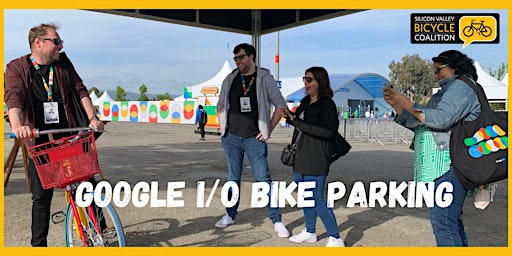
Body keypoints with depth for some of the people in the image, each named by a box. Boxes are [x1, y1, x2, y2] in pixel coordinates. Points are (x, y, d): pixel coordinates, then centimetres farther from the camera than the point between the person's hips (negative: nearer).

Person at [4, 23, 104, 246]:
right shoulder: (16, 68, -2)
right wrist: (17, 126, -36)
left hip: (69, 138, 2)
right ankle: (38, 244, 20)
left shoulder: (63, 63, 8)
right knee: (41, 197, 4)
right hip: (39, 143, -2)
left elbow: (80, 90, 6)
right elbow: (13, 98, -18)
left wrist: (92, 117, -7)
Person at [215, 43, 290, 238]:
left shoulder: (264, 78, -2)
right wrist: (222, 126, 7)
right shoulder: (230, 79, 8)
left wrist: (268, 130, -3)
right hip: (231, 137, 4)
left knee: (263, 179, -4)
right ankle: (230, 215, 26)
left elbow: (281, 105, 0)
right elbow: (220, 106, 19)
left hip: (254, 139, -3)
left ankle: (276, 220, 4)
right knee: (233, 178, 12)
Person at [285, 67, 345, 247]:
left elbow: (328, 131, -25)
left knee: (317, 200, -4)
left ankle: (335, 239, 9)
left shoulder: (327, 104, -13)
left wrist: (298, 122, -23)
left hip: (316, 161, -8)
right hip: (300, 158, 8)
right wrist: (290, 118, 5)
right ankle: (310, 232, 35)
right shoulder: (305, 102, 11)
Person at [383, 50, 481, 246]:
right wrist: (395, 103, 11)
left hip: (448, 166, -11)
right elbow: (416, 123, 22)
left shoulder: (460, 86, -4)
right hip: (442, 167, 11)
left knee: (443, 223, -12)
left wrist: (407, 104, -12)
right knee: (451, 220, 16)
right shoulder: (446, 91, 26)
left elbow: (441, 119, -20)